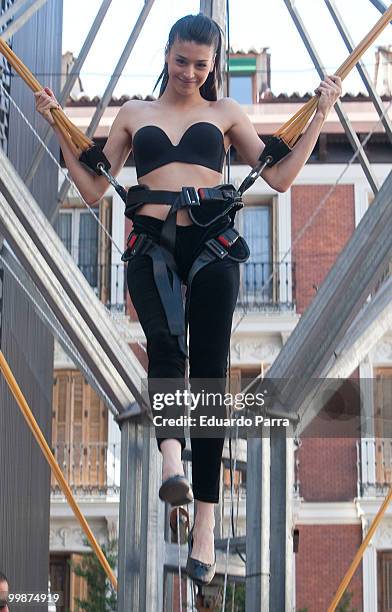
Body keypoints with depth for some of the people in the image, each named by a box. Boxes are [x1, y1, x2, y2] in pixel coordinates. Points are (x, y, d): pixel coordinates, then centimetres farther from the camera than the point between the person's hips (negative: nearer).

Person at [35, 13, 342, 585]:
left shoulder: (225, 112, 16)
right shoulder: (135, 113, 18)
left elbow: (279, 177, 11)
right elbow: (93, 188, 17)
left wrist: (320, 116, 9)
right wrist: (59, 128, 13)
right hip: (150, 244, 0)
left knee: (209, 372, -5)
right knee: (164, 341, -32)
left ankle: (205, 525, -4)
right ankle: (171, 458, -47)